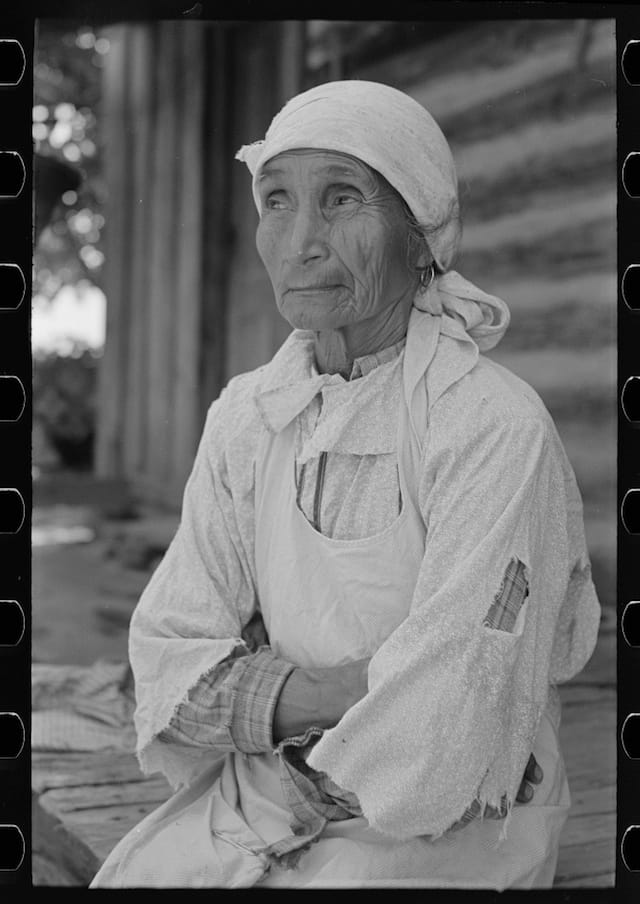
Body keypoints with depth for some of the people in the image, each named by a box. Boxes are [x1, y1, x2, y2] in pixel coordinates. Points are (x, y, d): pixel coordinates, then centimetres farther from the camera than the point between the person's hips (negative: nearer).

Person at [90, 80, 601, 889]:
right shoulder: (244, 418, 0)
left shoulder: (498, 432, -20)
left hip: (443, 825, -4)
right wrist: (323, 692, -20)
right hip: (275, 798, 4)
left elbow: (444, 738, -22)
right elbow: (172, 660, -3)